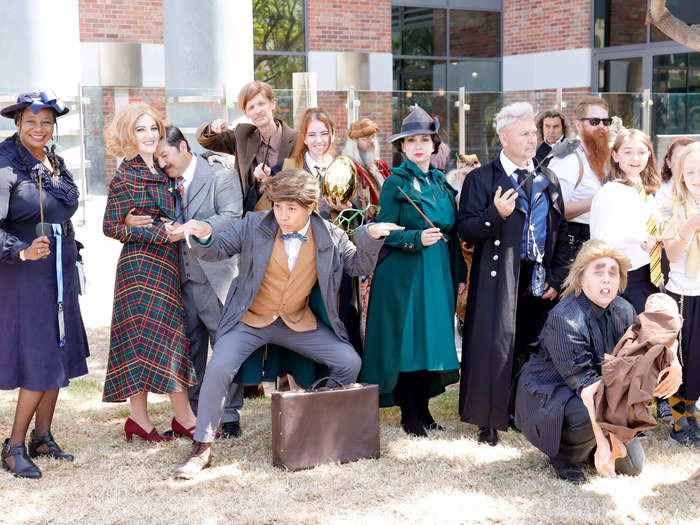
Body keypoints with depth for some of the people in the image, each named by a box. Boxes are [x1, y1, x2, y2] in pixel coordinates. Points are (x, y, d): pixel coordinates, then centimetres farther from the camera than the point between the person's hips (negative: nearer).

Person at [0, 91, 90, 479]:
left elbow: (70, 204, 5)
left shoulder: (54, 161, 12)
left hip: (60, 269, 8)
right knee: (38, 361, -8)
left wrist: (50, 172, -3)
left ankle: (42, 437, 24)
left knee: (59, 354, 11)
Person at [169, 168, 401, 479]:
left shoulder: (330, 237, -5)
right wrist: (204, 236, -26)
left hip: (299, 324, 2)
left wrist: (370, 237, -14)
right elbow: (217, 250, -2)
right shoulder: (254, 226, -9)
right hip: (250, 321, -2)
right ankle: (202, 448, -6)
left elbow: (359, 266, 6)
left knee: (349, 362, -10)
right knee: (218, 369, -22)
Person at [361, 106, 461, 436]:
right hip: (404, 273, -5)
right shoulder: (395, 183, -3)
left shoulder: (441, 182, 14)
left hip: (438, 273, 5)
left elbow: (452, 231, 17)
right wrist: (417, 238, -21)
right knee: (407, 340, -2)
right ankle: (408, 414, 8)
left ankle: (422, 407, 17)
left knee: (433, 337, 6)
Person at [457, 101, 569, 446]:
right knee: (495, 346, -4)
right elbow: (466, 230, -7)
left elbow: (560, 232, 16)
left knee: (531, 348, 7)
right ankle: (488, 420, 7)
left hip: (539, 280, 4)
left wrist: (556, 277, 6)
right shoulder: (481, 179, 0)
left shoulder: (548, 181, 14)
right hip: (499, 279, -4)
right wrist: (496, 214, -24)